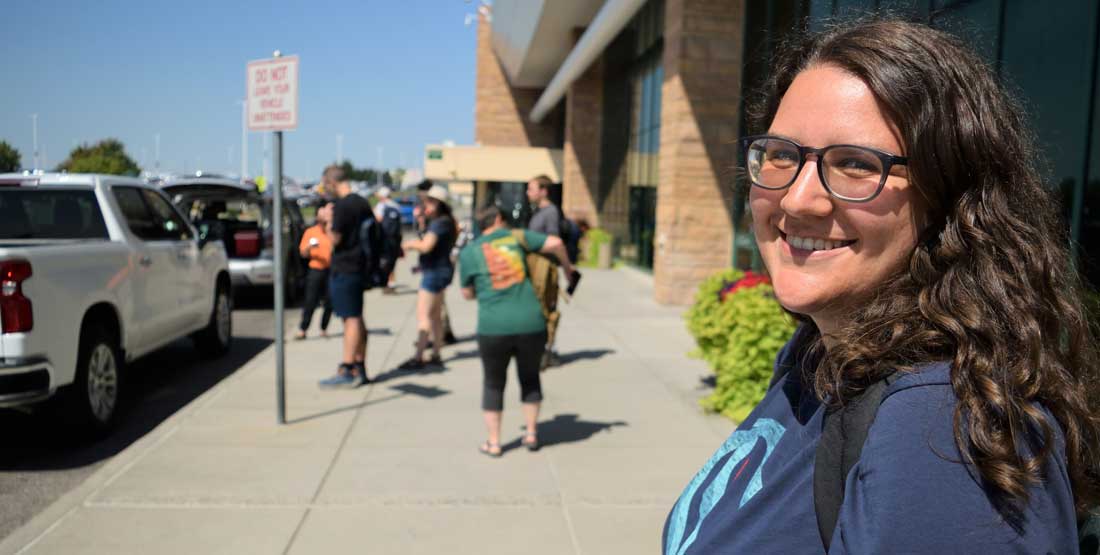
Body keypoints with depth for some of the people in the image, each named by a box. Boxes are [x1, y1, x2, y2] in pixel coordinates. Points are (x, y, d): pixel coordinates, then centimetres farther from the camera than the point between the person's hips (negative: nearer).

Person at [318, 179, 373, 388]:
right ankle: (359, 369, 19)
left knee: (351, 319, -9)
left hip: (344, 269, -9)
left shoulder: (342, 205, -14)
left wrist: (327, 220, -2)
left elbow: (335, 238, -17)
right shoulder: (363, 203, 13)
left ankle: (346, 371, -7)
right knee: (357, 319, 13)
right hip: (360, 267, 9)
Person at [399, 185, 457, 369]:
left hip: (435, 271, -11)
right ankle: (436, 355, 22)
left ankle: (418, 357, -8)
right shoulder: (446, 221, 13)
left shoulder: (439, 222, -18)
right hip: (440, 269, 11)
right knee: (435, 315, 15)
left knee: (423, 314, -9)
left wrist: (409, 244, -9)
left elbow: (426, 246, -25)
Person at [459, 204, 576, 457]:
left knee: (493, 383, 18)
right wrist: (566, 265, 17)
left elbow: (467, 293, 11)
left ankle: (493, 443, 20)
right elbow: (555, 243, 0)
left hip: (494, 328, -1)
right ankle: (531, 434, 27)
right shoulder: (516, 236, 7)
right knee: (530, 377, 24)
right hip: (531, 324, 1)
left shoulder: (469, 252, 5)